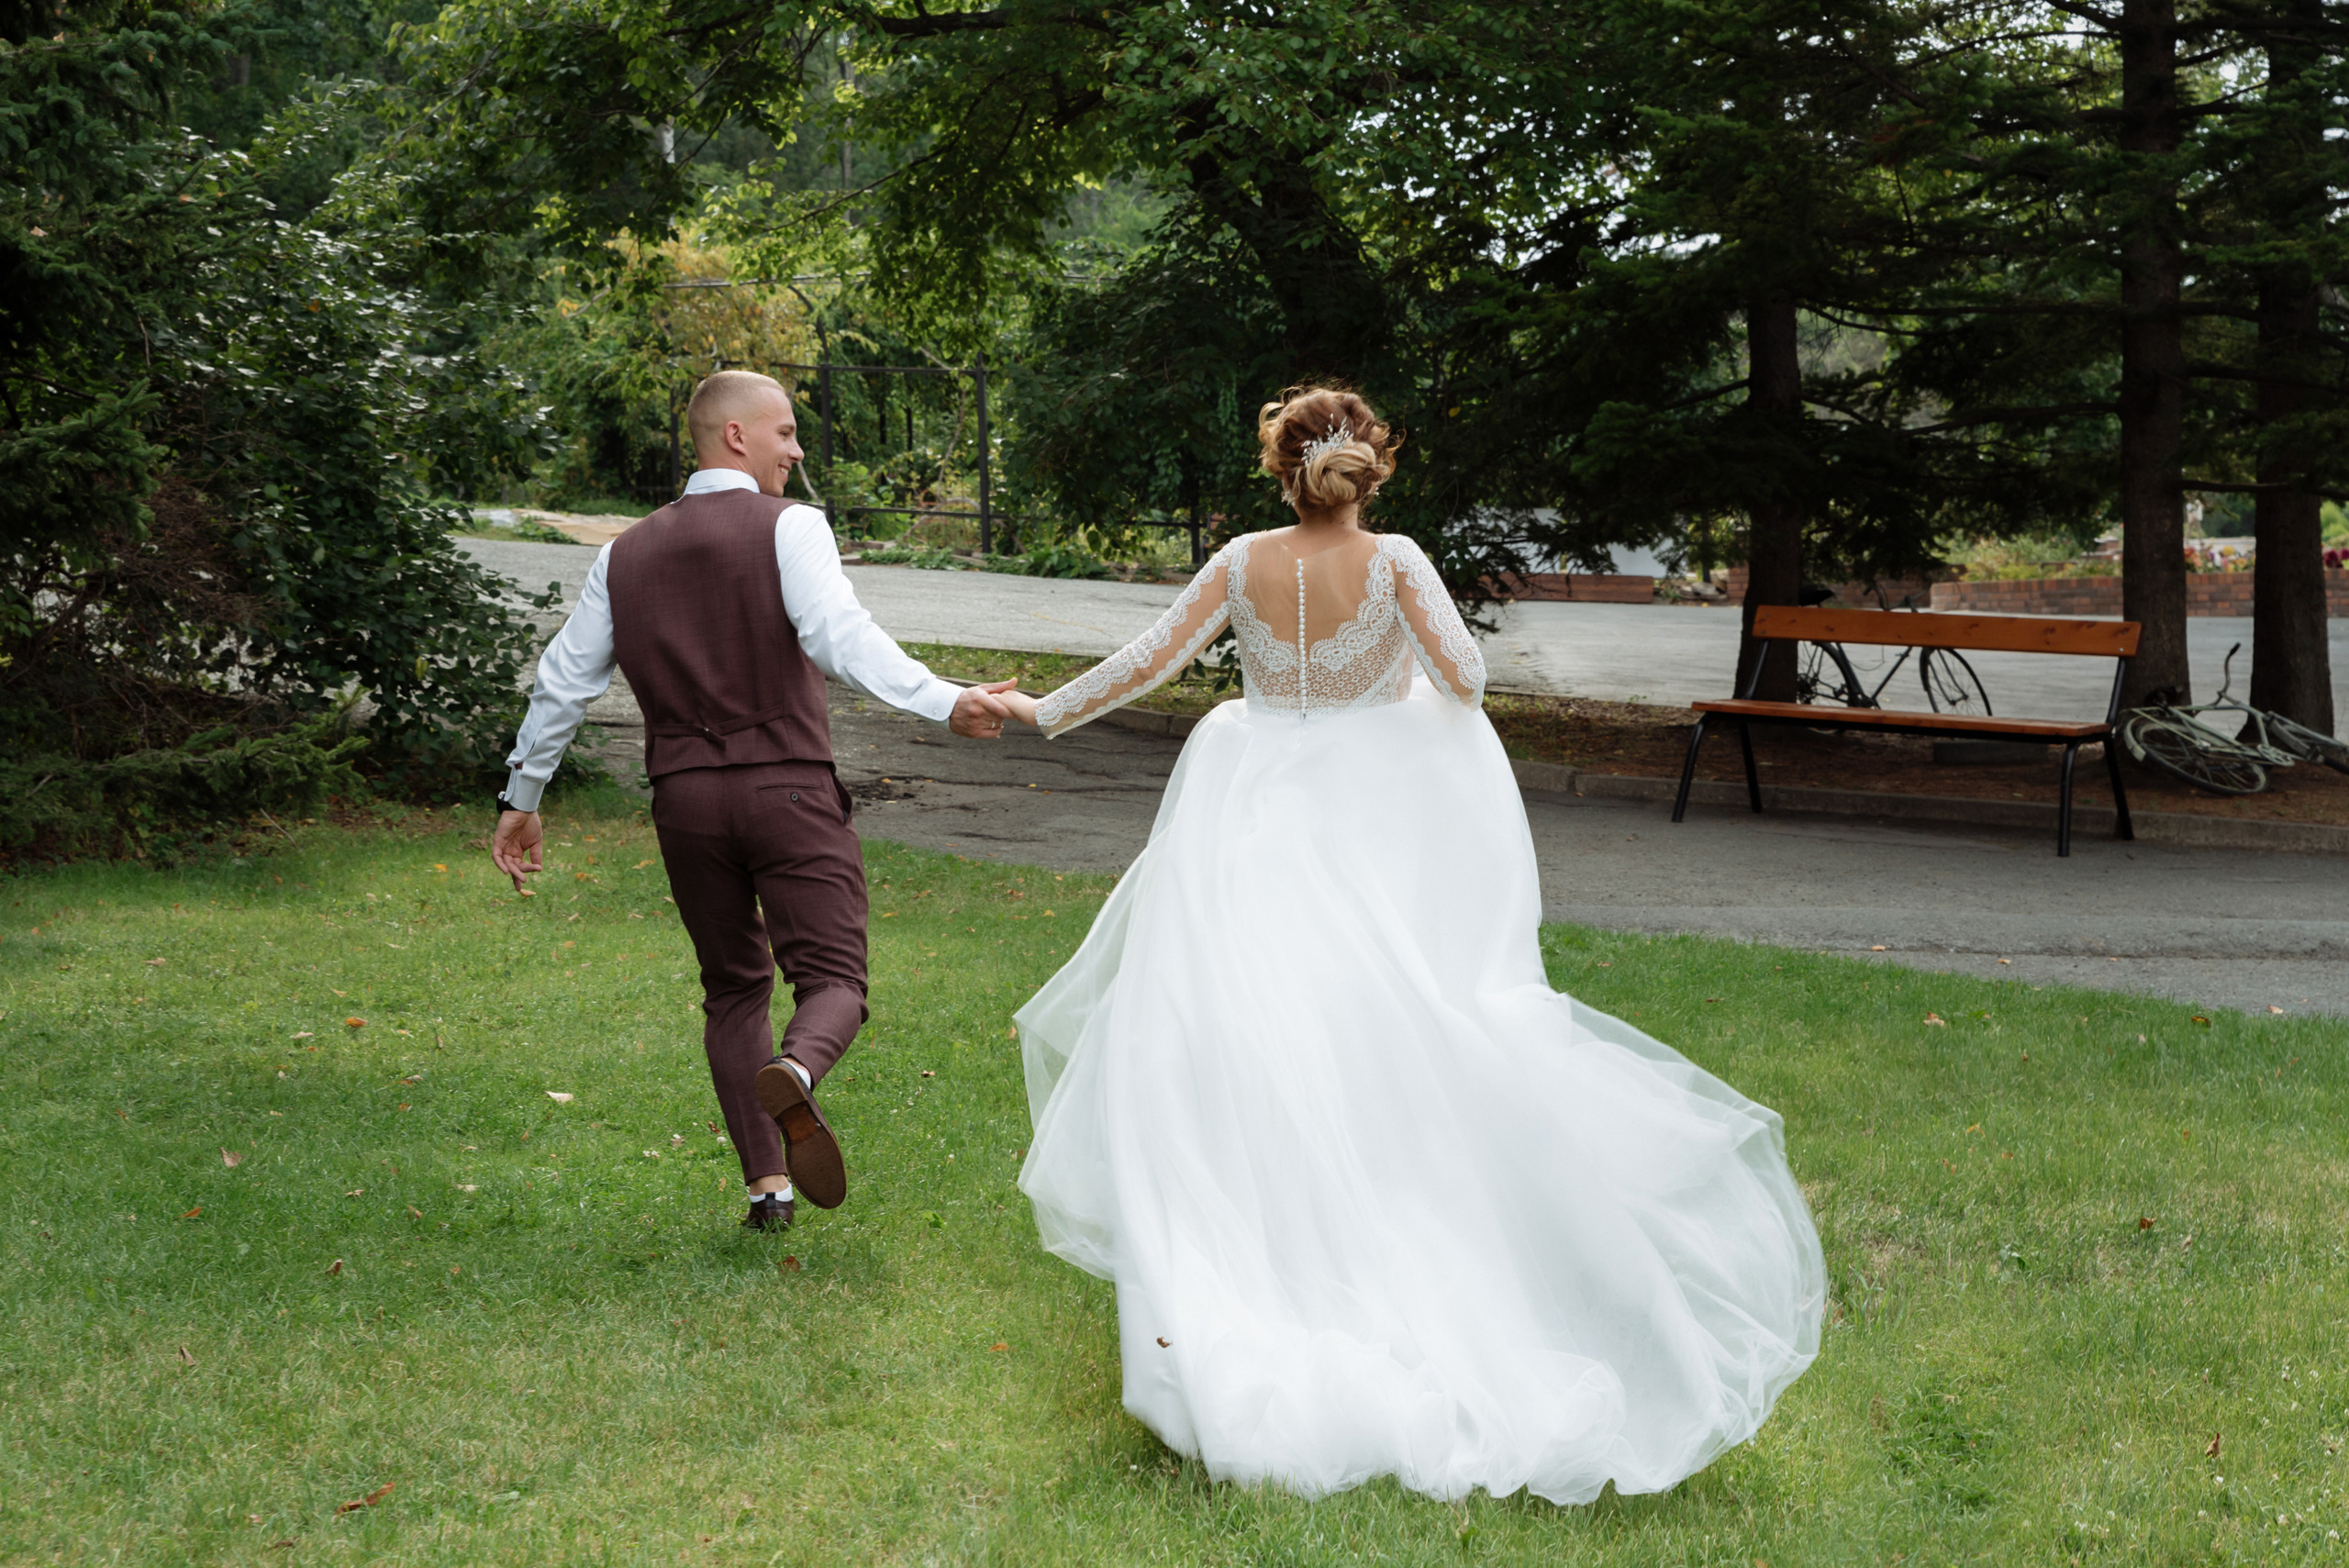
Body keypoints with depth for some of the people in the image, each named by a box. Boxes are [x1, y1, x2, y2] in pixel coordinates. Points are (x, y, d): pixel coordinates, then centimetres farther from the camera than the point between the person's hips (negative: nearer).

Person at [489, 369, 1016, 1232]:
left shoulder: (626, 554, 13)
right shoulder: (789, 528, -3)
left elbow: (564, 681, 16)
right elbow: (842, 636, -21)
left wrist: (521, 797, 24)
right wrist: (946, 703, -31)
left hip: (684, 796, 5)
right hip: (788, 788, -4)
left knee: (734, 986, 18)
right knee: (832, 979, -1)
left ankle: (767, 1183, 9)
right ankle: (793, 1073, -36)